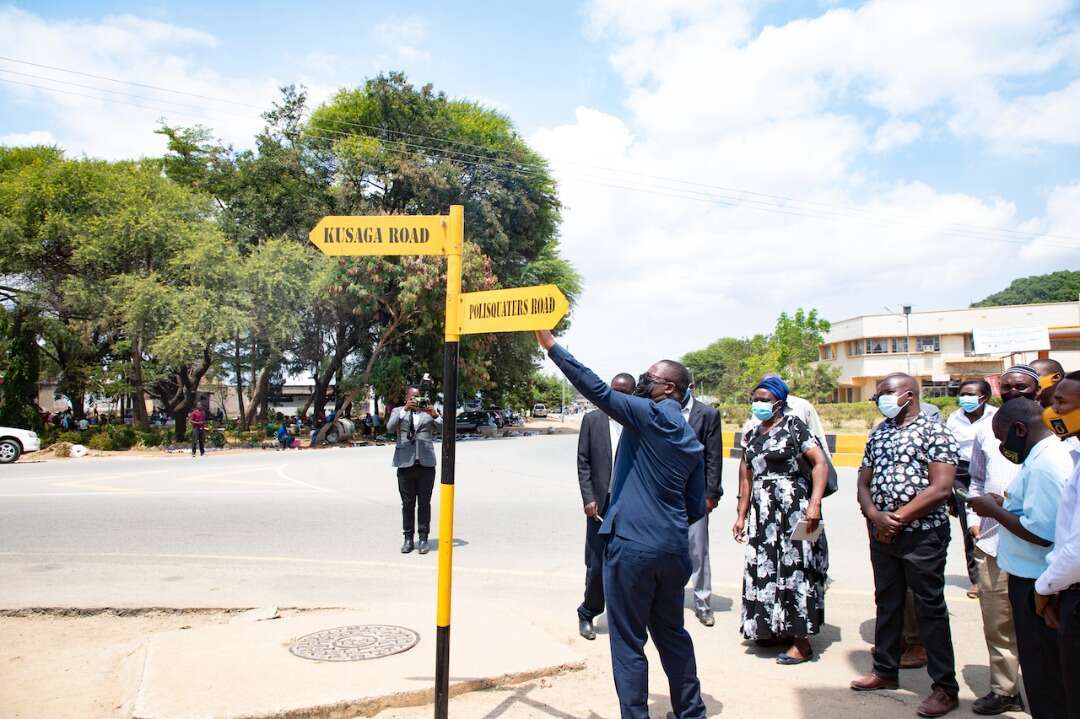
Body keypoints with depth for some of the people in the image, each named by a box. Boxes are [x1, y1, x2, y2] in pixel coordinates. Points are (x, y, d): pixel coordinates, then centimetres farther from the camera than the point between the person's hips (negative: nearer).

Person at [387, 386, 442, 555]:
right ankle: (408, 539, 12)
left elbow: (443, 430, 1)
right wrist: (404, 410, -19)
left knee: (424, 503, 2)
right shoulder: (398, 411, 11)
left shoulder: (429, 412, 13)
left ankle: (423, 539, 8)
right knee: (407, 503, 4)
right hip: (405, 463, 0)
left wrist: (434, 415, -16)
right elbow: (390, 428, -8)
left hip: (426, 463, 0)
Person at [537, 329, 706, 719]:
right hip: (674, 548, 8)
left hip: (633, 544, -8)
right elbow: (696, 507, 15)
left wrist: (551, 345, -17)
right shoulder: (692, 441, 14)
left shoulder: (651, 414, -9)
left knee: (628, 642, 4)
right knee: (672, 633, 23)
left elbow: (597, 390, -19)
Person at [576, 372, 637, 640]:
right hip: (600, 504, 0)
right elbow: (583, 462, 3)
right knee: (597, 565, 4)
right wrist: (588, 499, -5)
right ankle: (587, 614, 24)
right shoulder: (592, 420, 3)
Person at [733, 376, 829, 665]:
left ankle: (801, 641, 6)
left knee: (795, 567, -3)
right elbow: (747, 478, 17)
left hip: (793, 510, -6)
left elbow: (820, 463, -13)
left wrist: (814, 503, -23)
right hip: (762, 513, 6)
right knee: (766, 568, 9)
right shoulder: (752, 435, 14)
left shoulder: (793, 427, -5)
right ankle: (774, 628, 23)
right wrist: (742, 516, 14)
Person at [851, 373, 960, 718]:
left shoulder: (934, 431, -8)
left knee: (930, 608, 2)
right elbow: (863, 483, 11)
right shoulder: (878, 433, 12)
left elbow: (941, 488, -16)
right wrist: (875, 515, -7)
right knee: (887, 603, 16)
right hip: (881, 532, 6)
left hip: (921, 534, -6)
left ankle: (945, 687, 14)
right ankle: (885, 670, 29)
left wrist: (898, 517, -14)